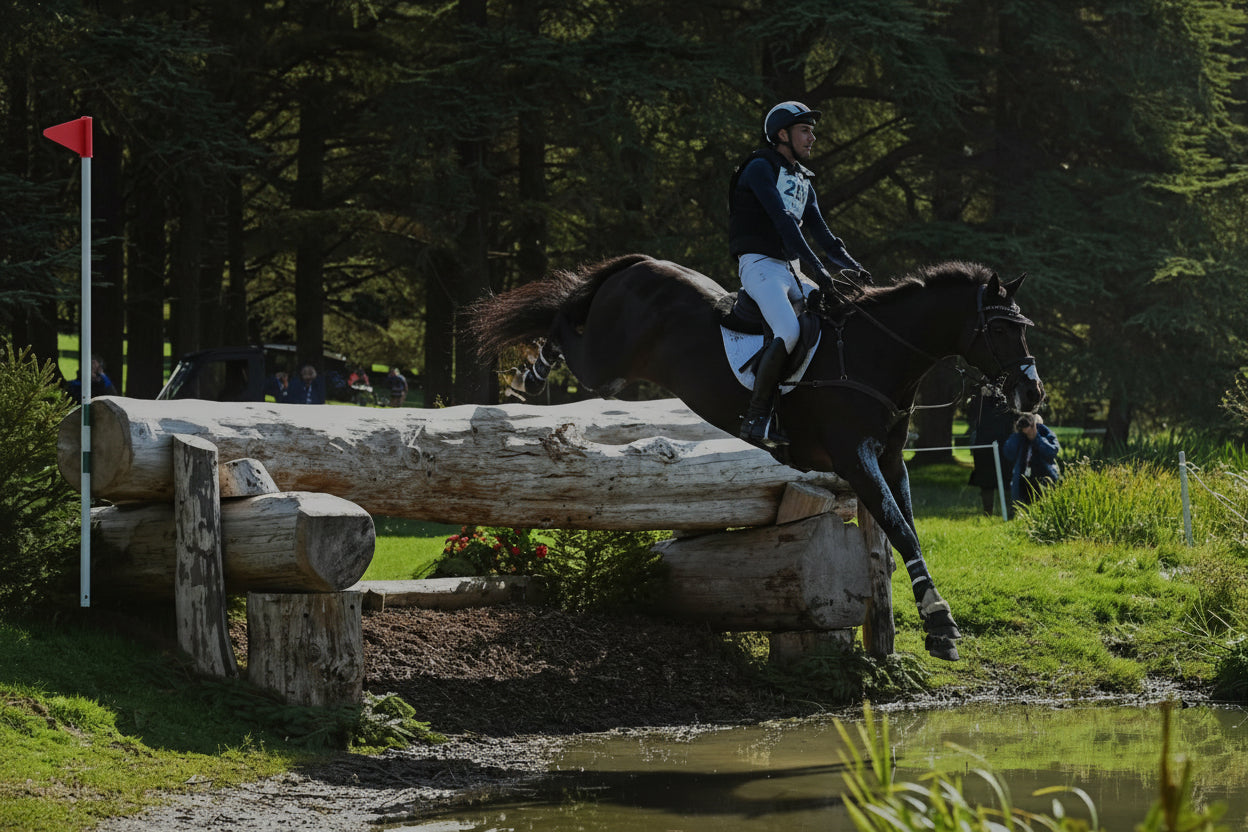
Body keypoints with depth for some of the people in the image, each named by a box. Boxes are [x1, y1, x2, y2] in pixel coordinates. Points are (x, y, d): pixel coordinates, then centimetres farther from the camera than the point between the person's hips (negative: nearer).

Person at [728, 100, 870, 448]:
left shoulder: (802, 181, 21)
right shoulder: (761, 168, -7)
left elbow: (821, 231, 17)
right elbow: (783, 221, -18)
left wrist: (852, 266, -1)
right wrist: (817, 269, -26)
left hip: (791, 270, 9)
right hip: (760, 265, -9)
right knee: (788, 332, -30)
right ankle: (756, 418, -25)